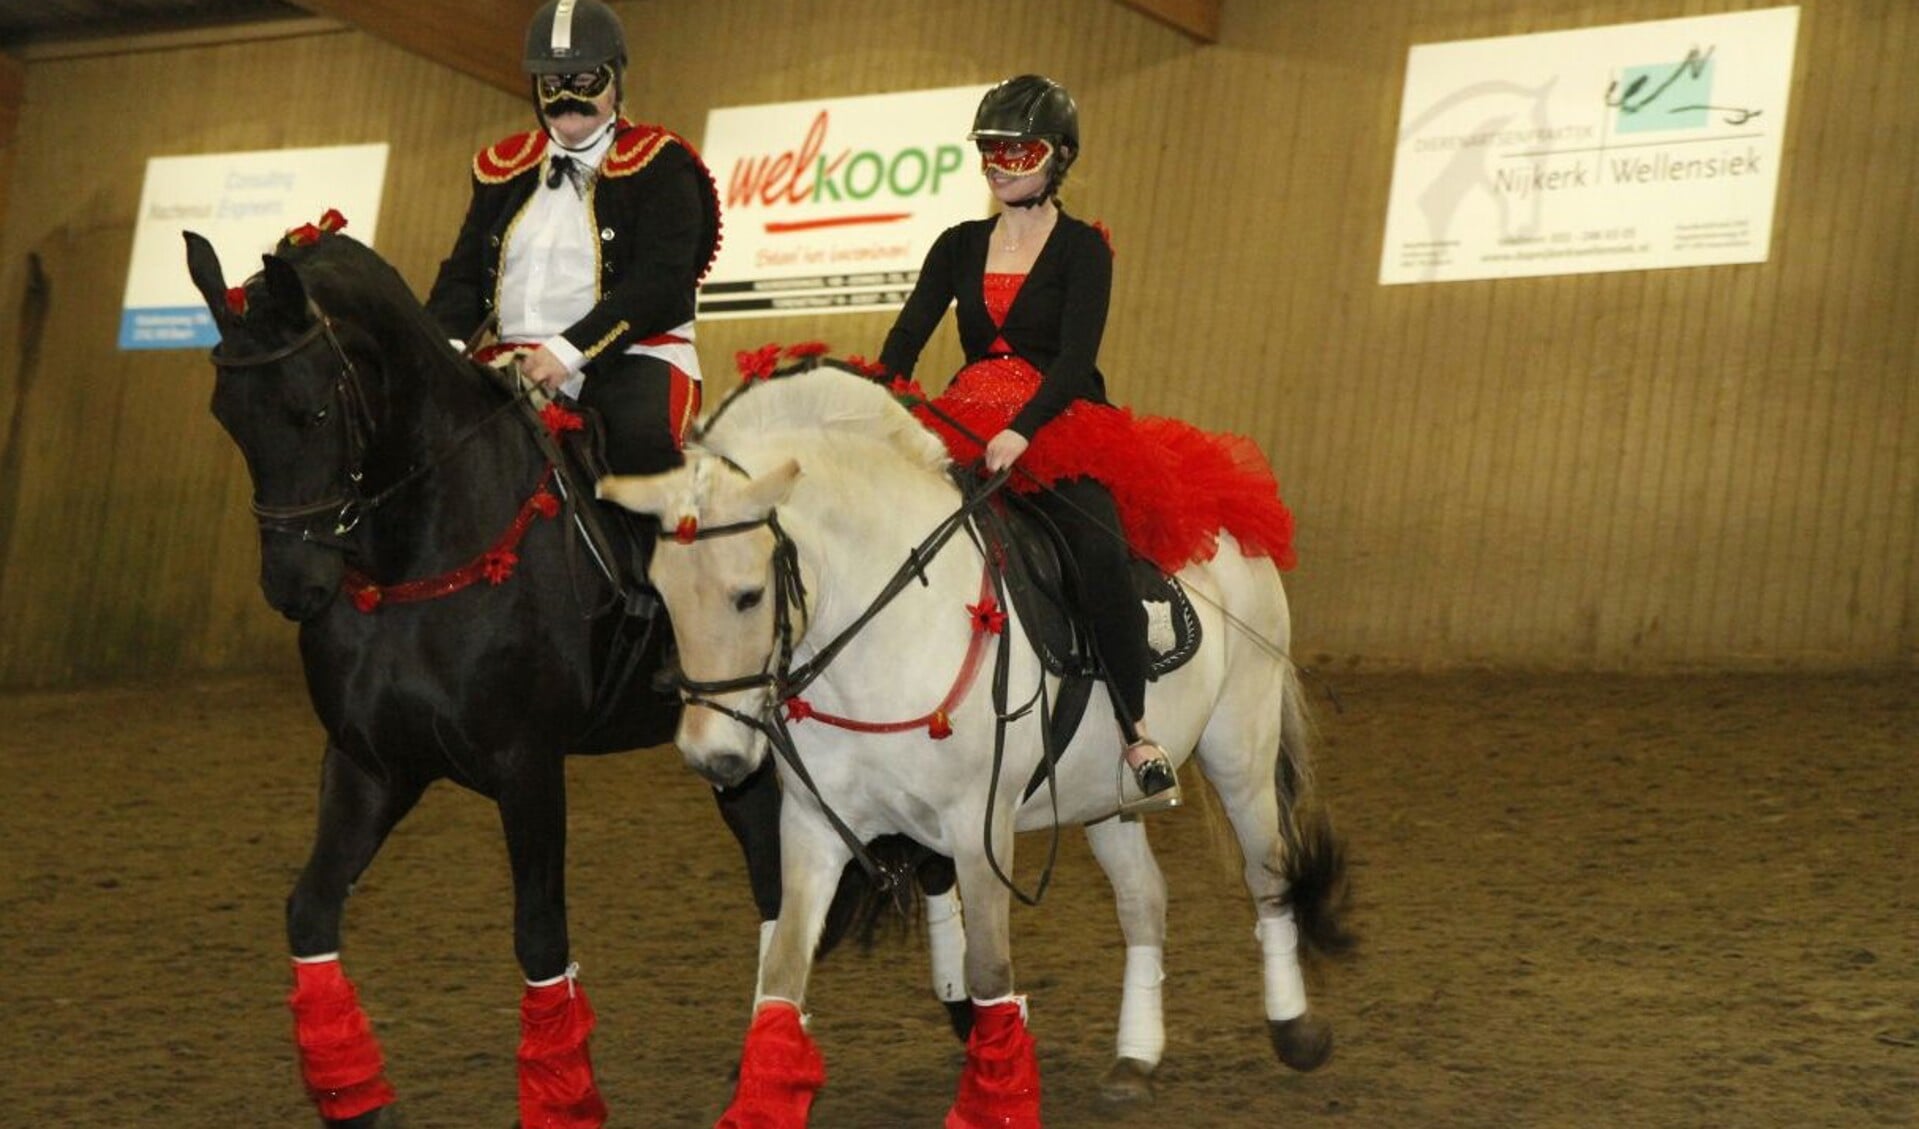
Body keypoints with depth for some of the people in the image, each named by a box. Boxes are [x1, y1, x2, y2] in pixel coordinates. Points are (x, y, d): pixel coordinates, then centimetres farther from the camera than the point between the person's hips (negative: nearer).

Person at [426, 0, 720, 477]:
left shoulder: (657, 165, 3)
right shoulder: (504, 169, 19)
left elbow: (659, 280, -10)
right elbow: (464, 271, 14)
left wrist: (571, 350, -22)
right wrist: (446, 343, -10)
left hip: (633, 357, -4)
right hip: (516, 361, 5)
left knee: (641, 439, -37)